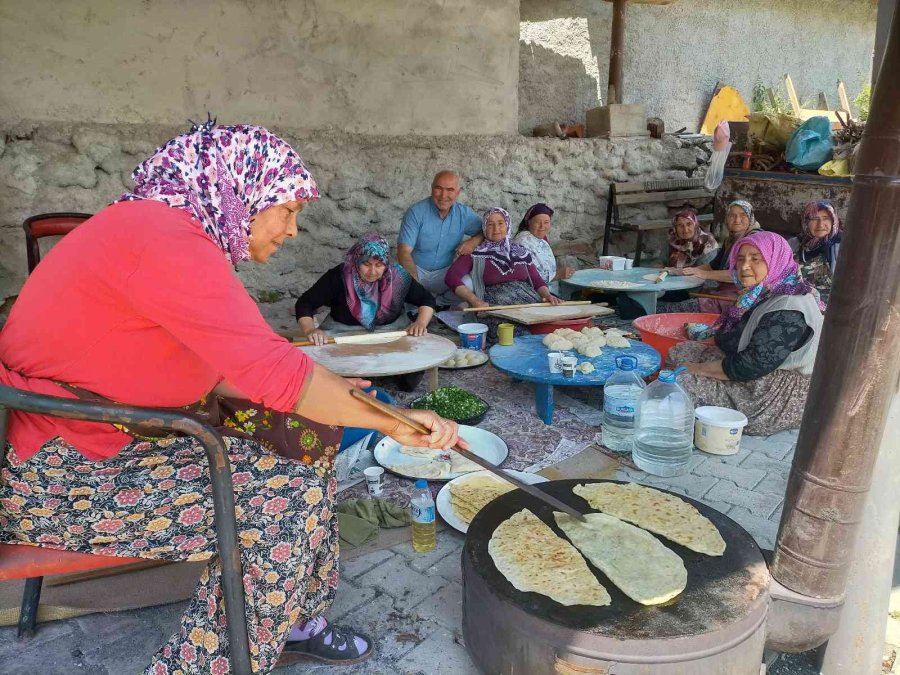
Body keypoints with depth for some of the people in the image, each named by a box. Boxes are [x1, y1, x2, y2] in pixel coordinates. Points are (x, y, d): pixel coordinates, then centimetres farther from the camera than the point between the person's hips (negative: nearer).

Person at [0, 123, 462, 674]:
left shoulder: (165, 229, 10)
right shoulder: (166, 236, -23)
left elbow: (211, 367, 7)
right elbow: (270, 366, -30)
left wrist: (328, 395, -3)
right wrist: (388, 421, -22)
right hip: (58, 478, -10)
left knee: (309, 437, 1)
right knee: (289, 491, -17)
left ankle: (291, 620, 13)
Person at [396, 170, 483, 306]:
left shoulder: (464, 214, -3)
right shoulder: (416, 212, -14)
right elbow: (404, 251, -19)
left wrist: (473, 241, -15)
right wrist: (414, 281, -37)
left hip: (445, 273, 2)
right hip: (416, 270, -2)